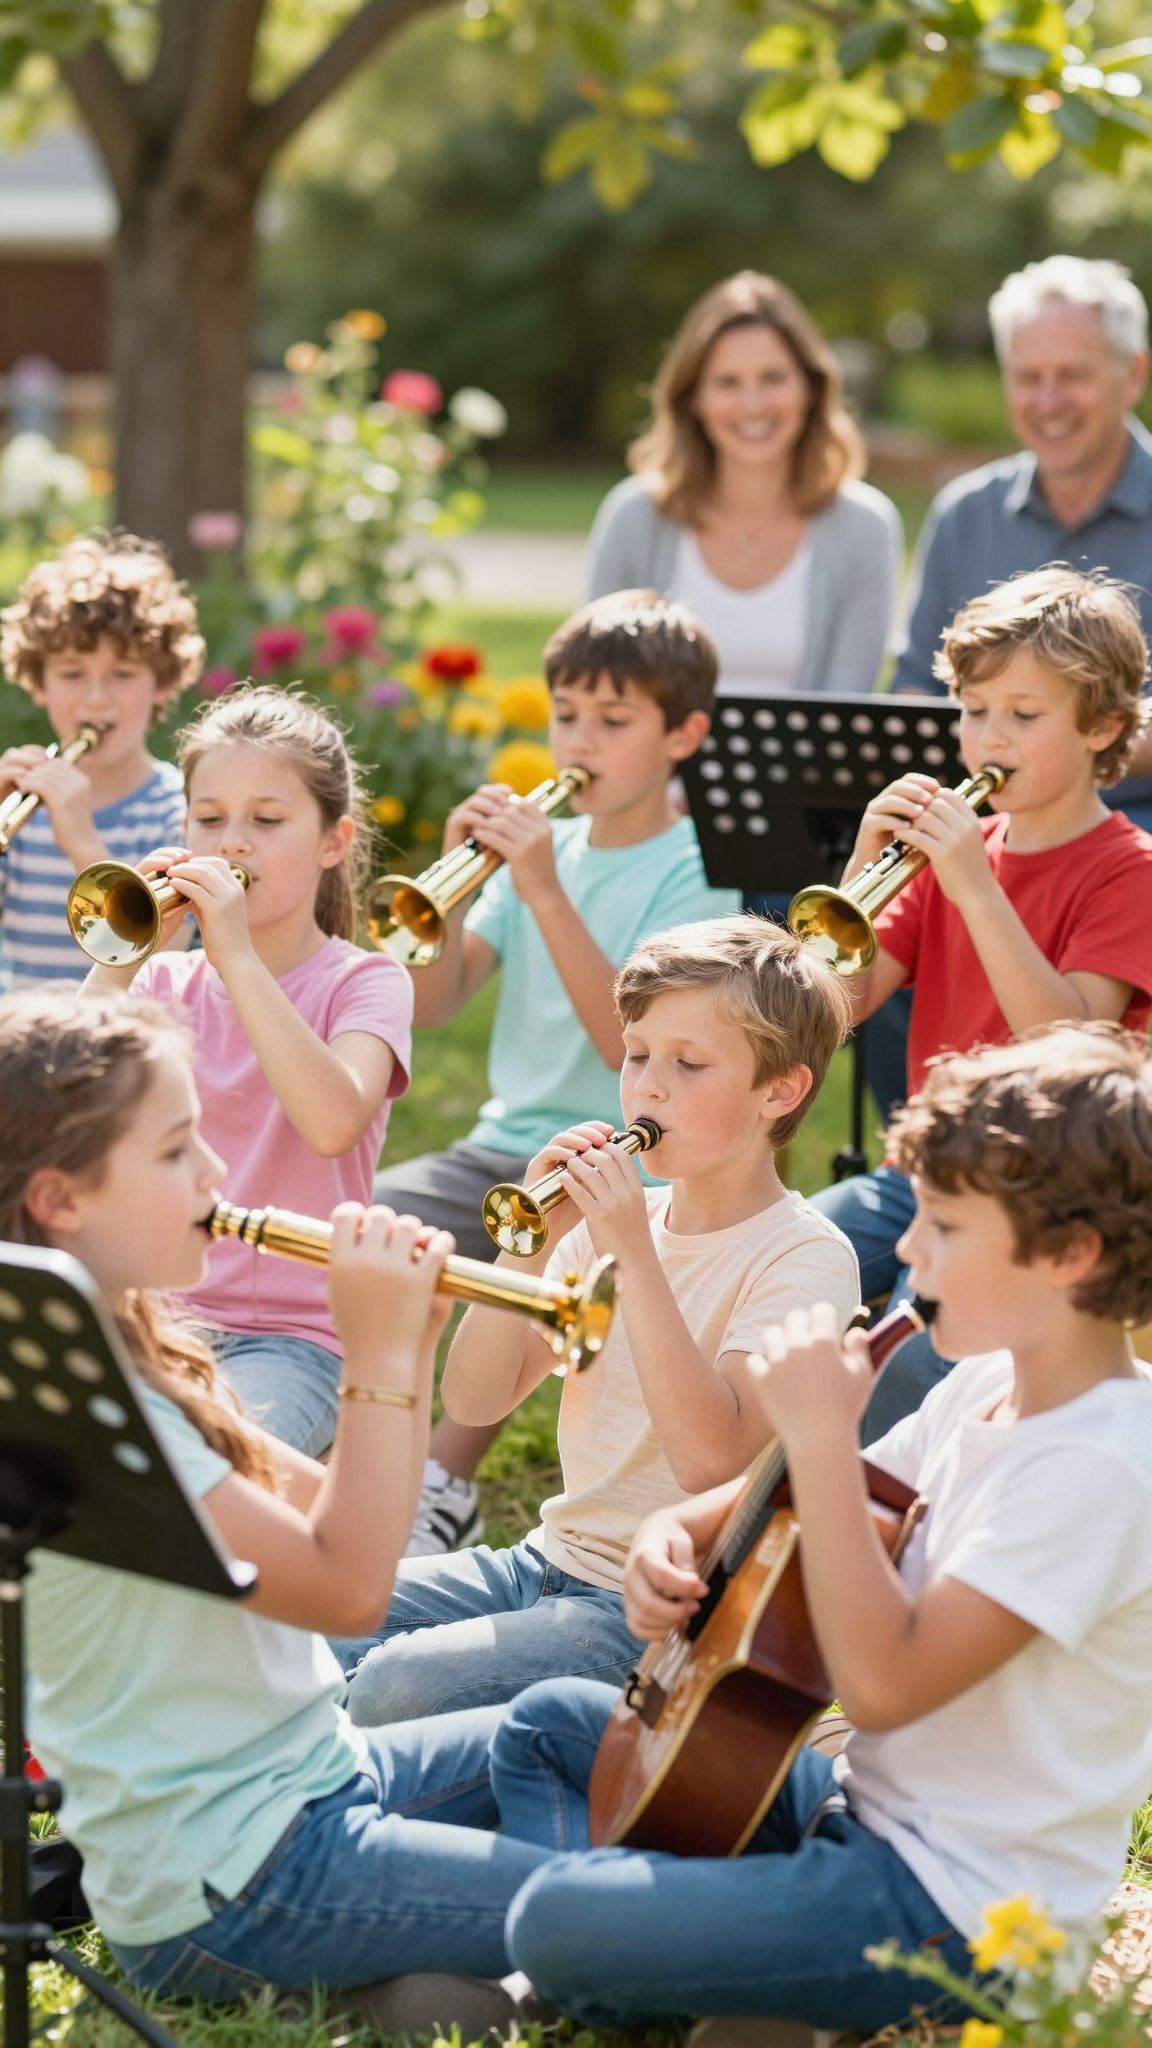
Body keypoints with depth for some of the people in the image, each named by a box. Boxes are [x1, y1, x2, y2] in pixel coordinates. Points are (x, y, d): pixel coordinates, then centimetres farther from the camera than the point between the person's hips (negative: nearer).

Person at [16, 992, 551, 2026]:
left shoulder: (131, 1350, 7)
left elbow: (331, 1522, 7)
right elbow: (347, 1587, -24)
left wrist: (408, 1340, -4)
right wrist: (378, 1354, -21)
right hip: (226, 1882, -10)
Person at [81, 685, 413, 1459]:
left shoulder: (364, 982, 1)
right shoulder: (166, 983, 13)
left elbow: (334, 1121, -22)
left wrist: (239, 957, -22)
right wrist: (120, 960, -12)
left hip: (292, 1337, -4)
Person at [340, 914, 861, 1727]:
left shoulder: (805, 1255, -11)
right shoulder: (617, 1218, 8)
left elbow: (710, 1457, -26)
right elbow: (474, 1401, 4)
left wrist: (634, 1255, -24)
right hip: (552, 1561, 7)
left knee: (392, 1690, -24)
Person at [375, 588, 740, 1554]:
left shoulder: (698, 868, -6)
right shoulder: (543, 843, 11)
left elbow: (634, 1045, -20)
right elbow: (431, 1005, 3)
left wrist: (545, 892, -24)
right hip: (506, 1142, 6)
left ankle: (443, 1485, -19)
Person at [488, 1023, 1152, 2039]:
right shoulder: (985, 1388, 4)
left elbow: (884, 1681, -31)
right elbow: (837, 1498, 20)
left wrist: (822, 1434, -28)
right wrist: (680, 1527, -1)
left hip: (951, 1907, -10)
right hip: (866, 1795, 10)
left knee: (558, 1926, -24)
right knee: (545, 1724, 20)